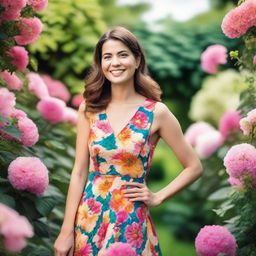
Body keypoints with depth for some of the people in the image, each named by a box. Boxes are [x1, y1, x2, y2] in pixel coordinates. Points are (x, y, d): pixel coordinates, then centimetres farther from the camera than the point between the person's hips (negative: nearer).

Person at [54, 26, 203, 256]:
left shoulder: (156, 112, -6)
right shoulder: (89, 109, 0)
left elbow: (194, 168, 1)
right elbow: (79, 171, -1)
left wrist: (157, 198, -2)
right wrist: (66, 231, -4)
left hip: (130, 222, -2)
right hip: (89, 217, 2)